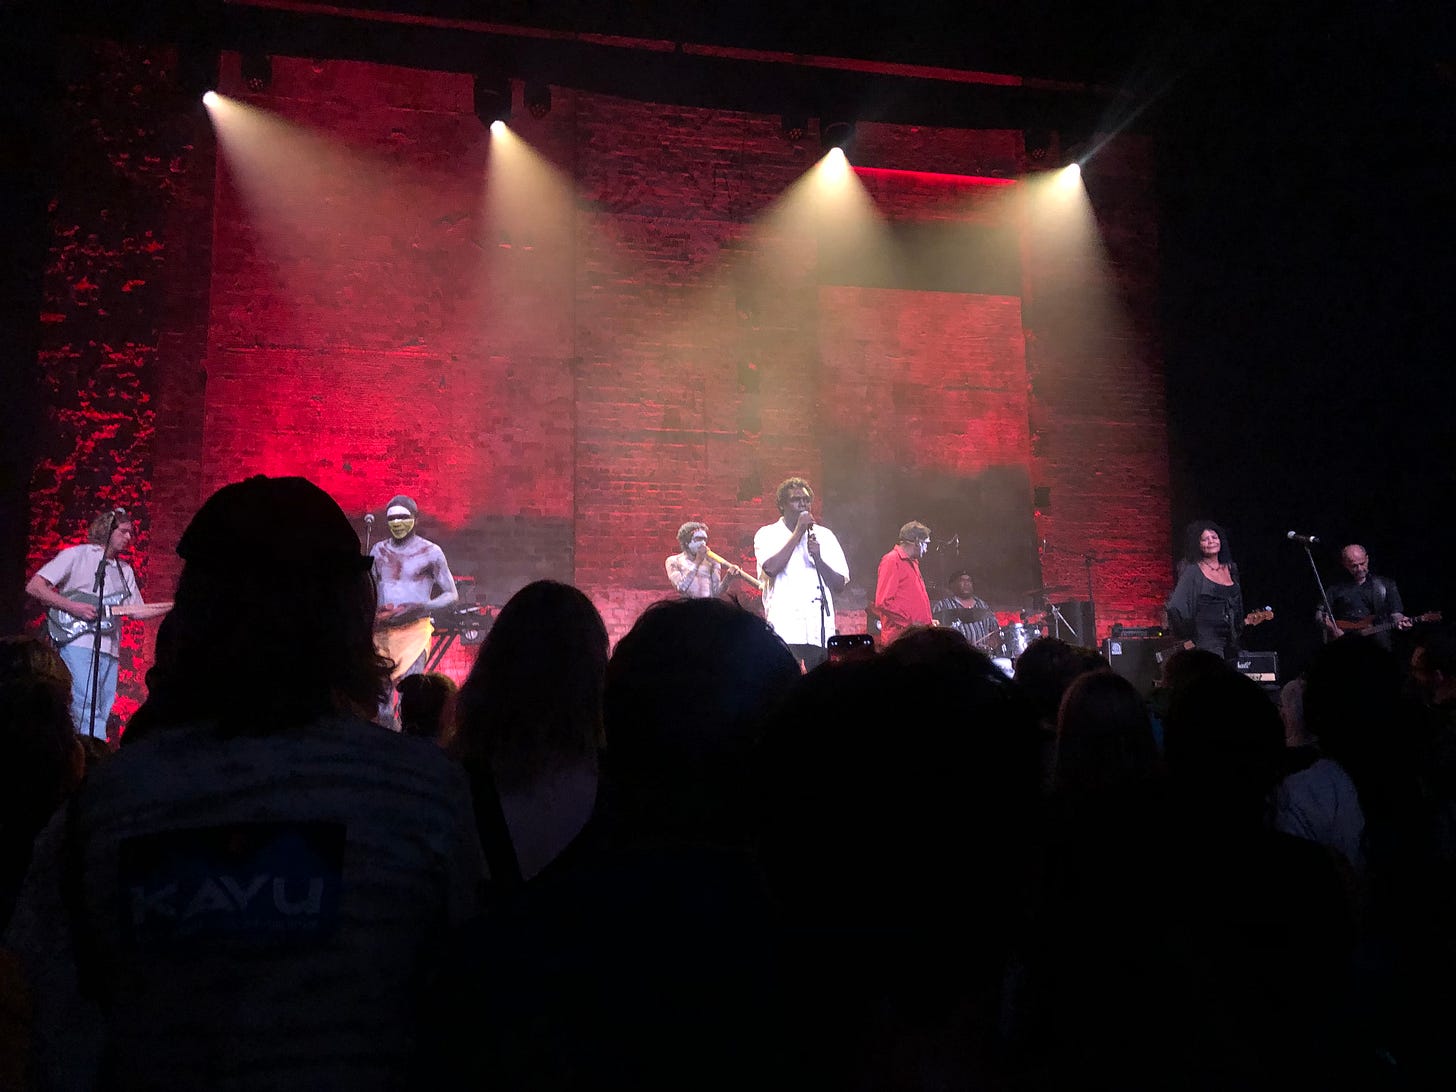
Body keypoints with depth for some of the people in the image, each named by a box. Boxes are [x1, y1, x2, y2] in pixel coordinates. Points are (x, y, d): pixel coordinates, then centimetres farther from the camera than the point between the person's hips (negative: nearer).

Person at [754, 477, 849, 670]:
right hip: (784, 631, -3)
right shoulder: (768, 534, 9)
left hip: (820, 632, 3)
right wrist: (799, 531, -6)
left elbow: (840, 585, 11)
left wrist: (818, 559, -7)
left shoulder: (825, 536, 15)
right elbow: (771, 568, -12)